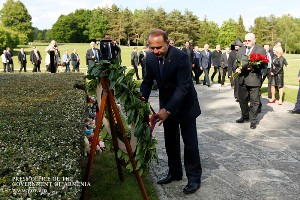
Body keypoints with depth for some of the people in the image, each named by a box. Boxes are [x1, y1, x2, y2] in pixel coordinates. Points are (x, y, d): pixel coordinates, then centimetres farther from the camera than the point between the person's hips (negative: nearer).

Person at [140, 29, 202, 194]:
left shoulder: (181, 57, -25)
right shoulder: (150, 58, -8)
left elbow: (183, 87, -28)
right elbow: (147, 81, 1)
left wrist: (167, 110, -33)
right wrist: (142, 101, -17)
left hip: (185, 104, -5)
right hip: (167, 104, 6)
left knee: (189, 141, 2)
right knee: (170, 140, 13)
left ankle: (194, 177, 15)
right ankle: (175, 172, 29)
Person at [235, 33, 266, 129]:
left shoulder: (261, 50, 0)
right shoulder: (240, 50, 14)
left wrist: (253, 67, -20)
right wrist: (237, 68, -6)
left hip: (254, 79, -5)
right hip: (242, 79, 5)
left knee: (254, 101, 2)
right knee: (242, 99, 14)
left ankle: (253, 121, 14)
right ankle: (245, 116, 33)